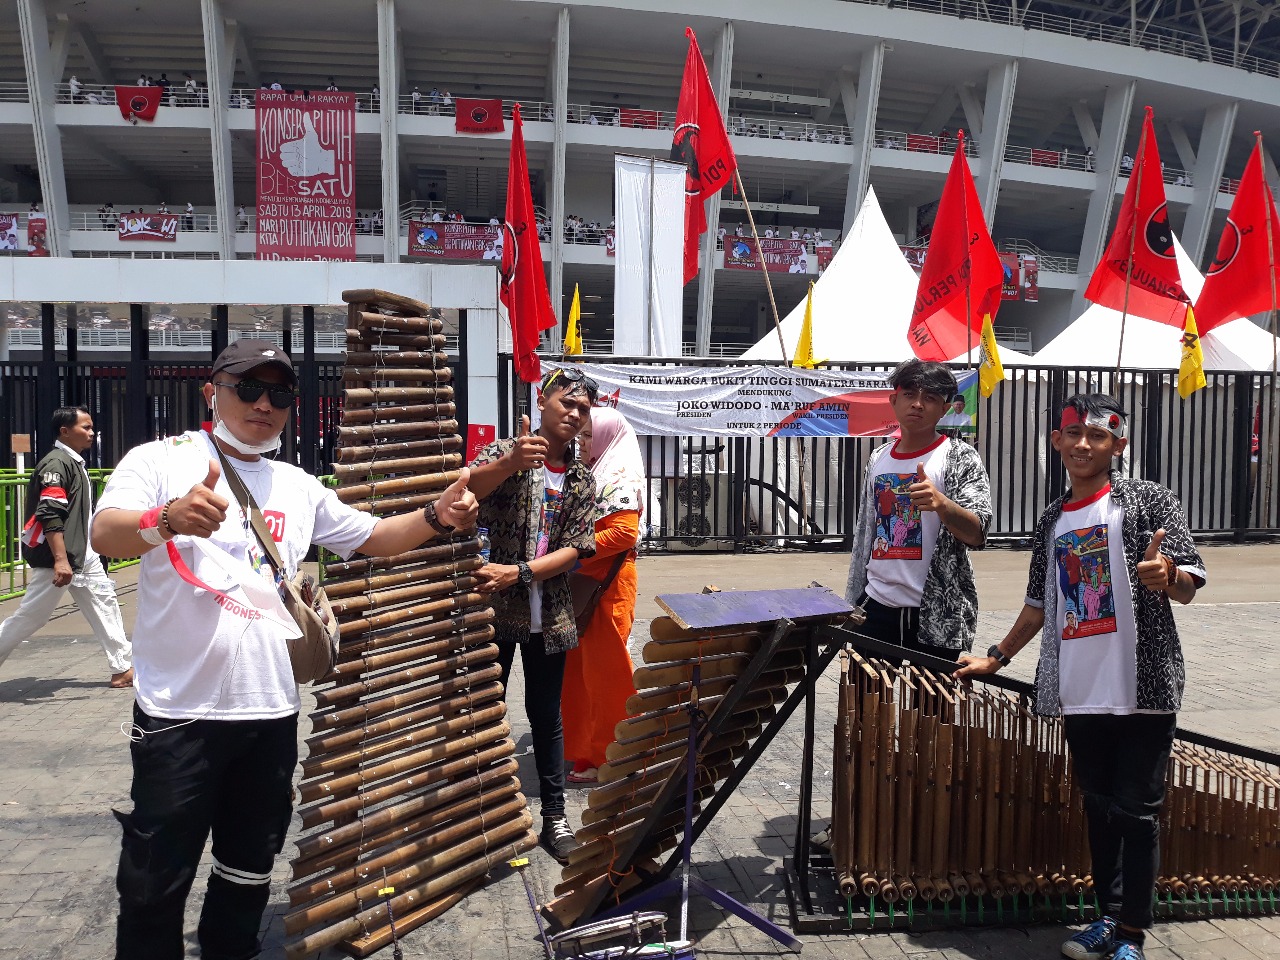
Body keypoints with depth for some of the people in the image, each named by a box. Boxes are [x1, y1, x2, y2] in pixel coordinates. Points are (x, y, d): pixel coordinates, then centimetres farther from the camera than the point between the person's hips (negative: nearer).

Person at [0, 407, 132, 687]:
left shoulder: (75, 462, 13)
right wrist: (60, 560, -29)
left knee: (104, 605, 9)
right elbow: (49, 516, -24)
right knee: (30, 616, -1)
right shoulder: (56, 463, -17)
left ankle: (122, 669, 14)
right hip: (58, 557, -10)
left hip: (83, 555, 10)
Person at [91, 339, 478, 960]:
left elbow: (373, 537, 17)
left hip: (271, 710, 5)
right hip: (179, 712, -4)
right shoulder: (160, 460, -4)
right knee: (156, 884, 5)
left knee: (250, 872, 19)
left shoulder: (298, 488, 11)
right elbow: (106, 535, -20)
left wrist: (436, 518, -2)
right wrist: (169, 518, -43)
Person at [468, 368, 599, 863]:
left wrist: (518, 573, -17)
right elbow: (464, 491, -25)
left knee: (546, 715, 11)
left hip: (549, 615, 3)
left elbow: (577, 548, -3)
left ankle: (554, 816, 21)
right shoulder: (504, 453, -4)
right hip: (493, 610, -2)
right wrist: (510, 462, -44)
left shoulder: (582, 480, 6)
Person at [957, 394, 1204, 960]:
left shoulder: (1149, 500, -3)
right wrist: (996, 658, 20)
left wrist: (1167, 575, -31)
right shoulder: (1052, 520, 11)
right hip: (1080, 694, 5)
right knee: (1099, 807, 13)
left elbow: (1189, 586, -8)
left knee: (1137, 812, 1)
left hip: (1144, 686, -4)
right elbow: (1039, 604, 19)